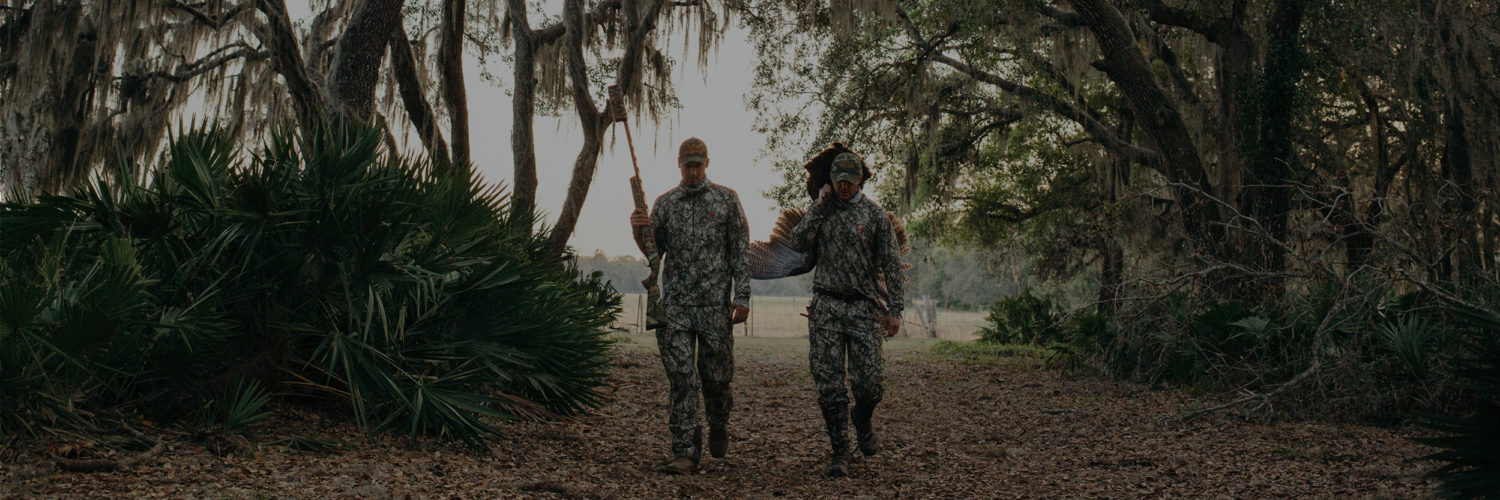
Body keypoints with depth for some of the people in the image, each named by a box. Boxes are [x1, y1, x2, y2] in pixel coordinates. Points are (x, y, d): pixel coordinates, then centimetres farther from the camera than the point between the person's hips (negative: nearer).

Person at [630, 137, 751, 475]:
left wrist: (742, 297, -6)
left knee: (716, 376, 5)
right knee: (681, 378, -3)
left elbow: (740, 251, 2)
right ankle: (686, 453, -2)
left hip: (715, 303, -1)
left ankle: (718, 425, 35)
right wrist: (640, 231, -8)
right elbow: (654, 253, 12)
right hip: (675, 304, 2)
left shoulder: (727, 199, 4)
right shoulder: (664, 204, 11)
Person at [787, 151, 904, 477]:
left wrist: (894, 310, -4)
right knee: (829, 381, -1)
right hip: (826, 306, 2)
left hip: (864, 307, -2)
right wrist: (819, 209, -7)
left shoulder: (874, 214, 3)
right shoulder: (821, 210, 11)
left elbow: (891, 264, 2)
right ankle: (839, 451, 7)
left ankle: (863, 420, 28)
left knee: (869, 379, -5)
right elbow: (798, 244, -3)